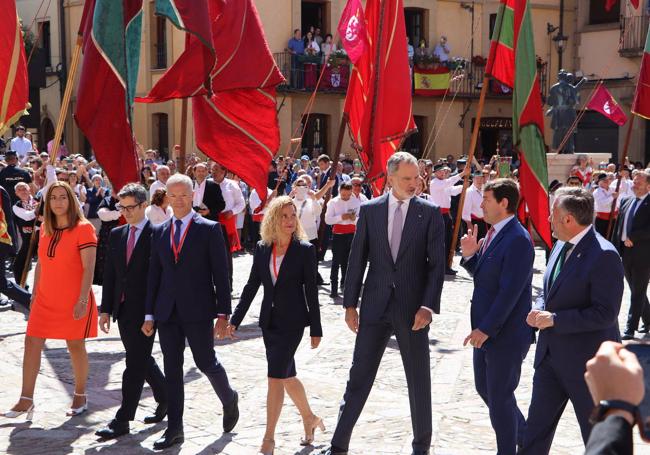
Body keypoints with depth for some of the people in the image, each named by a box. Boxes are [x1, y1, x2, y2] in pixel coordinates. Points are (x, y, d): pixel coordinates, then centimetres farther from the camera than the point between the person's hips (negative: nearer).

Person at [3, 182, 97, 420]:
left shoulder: (83, 228, -10)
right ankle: (26, 400, 2)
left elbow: (89, 268, -15)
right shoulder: (45, 229, 8)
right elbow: (41, 263, 15)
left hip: (74, 300, -5)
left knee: (75, 346, 5)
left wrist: (83, 300, -21)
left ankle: (80, 396, 22)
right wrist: (35, 293, 12)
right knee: (32, 342, -2)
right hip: (45, 300, 6)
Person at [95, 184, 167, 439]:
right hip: (123, 310, 7)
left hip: (145, 310, -7)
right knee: (141, 360, 16)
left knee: (135, 364, -4)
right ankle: (166, 400, 34)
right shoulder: (116, 235, 11)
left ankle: (122, 420, -1)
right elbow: (109, 273, 12)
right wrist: (106, 309, 8)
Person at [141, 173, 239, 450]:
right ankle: (174, 429, 12)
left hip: (198, 311, -4)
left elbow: (221, 274, -4)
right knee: (171, 369, 6)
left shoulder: (209, 229, -3)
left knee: (206, 362, 2)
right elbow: (154, 274, 11)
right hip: (167, 312, 4)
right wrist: (149, 314, 8)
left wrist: (223, 313, -8)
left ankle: (229, 399, 32)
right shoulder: (159, 232, 10)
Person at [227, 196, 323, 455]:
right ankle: (309, 418, 37)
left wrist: (316, 329, -6)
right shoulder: (262, 249, 4)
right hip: (269, 321, 5)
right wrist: (235, 320, 6)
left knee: (275, 377, -10)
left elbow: (311, 291, -7)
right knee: (287, 376, 15)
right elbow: (252, 286, 9)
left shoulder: (305, 249, -7)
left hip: (292, 321, -5)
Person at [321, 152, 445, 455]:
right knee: (359, 377, 5)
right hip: (375, 306, 1)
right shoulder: (370, 210, 2)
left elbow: (437, 264, -4)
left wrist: (428, 306, -14)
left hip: (412, 308, -1)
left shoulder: (430, 213, -2)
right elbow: (357, 259, 4)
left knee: (419, 381, 9)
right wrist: (350, 304, 2)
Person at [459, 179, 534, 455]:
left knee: (500, 397, 2)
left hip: (506, 334, -9)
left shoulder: (517, 240, -21)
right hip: (485, 330, 9)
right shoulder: (494, 233, 8)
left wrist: (486, 328, -22)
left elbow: (510, 292, -24)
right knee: (484, 387, 20)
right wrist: (470, 255, -3)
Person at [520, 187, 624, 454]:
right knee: (537, 424, 15)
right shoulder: (561, 246, 6)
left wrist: (554, 319, -23)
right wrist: (538, 310, -4)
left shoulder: (604, 256, -22)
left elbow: (605, 313, -25)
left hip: (586, 360, -8)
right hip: (551, 353, 8)